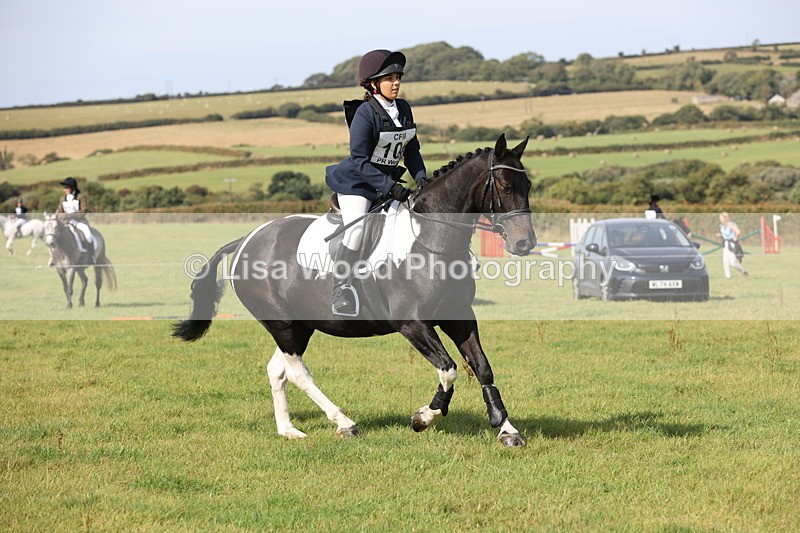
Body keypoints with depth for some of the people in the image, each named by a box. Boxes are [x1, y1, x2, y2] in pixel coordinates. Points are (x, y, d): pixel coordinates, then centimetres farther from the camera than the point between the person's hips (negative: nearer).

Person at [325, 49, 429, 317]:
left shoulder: (403, 109, 4)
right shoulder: (365, 114, -17)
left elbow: (411, 149, 12)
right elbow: (360, 161, -21)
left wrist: (421, 178, -5)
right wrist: (390, 187, -27)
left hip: (389, 181, 8)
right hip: (358, 182, -8)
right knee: (356, 229, -27)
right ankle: (341, 290, -20)